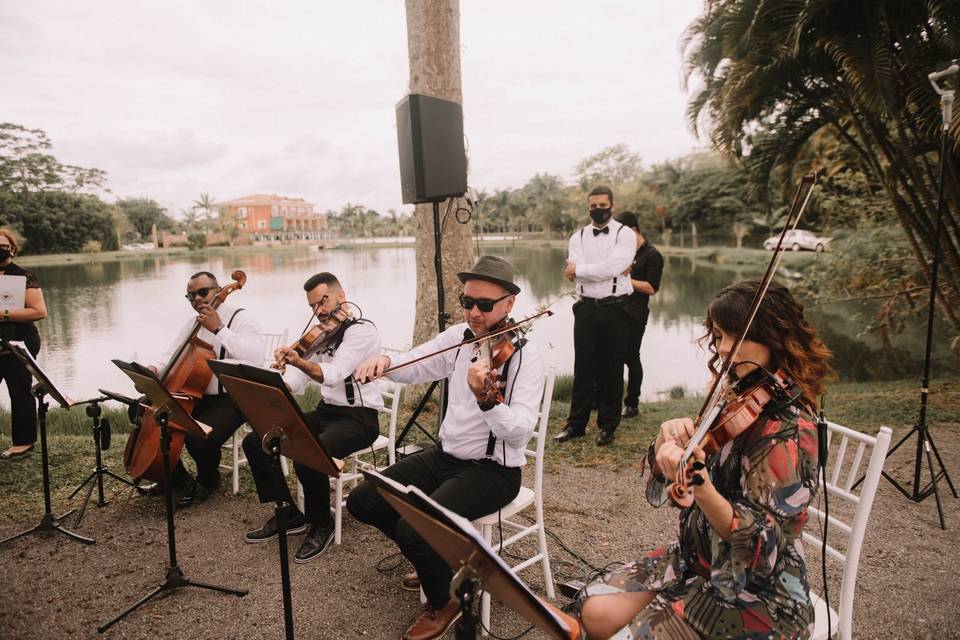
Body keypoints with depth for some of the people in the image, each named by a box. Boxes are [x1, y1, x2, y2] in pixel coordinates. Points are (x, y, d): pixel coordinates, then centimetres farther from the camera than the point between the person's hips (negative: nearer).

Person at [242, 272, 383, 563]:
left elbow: (334, 374, -26)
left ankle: (321, 525, -4)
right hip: (326, 411, 8)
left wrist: (299, 362, -42)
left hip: (359, 417, -8)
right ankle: (288, 514, 10)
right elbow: (295, 380, 7)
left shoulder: (362, 330, -12)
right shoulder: (321, 335, 13)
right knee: (255, 441, -2)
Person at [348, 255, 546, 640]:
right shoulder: (459, 337, 2)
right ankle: (433, 556, 24)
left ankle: (443, 604, 7)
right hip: (445, 455, 7)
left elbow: (520, 432, -28)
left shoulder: (525, 354, -17)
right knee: (362, 502, 2)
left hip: (494, 470, -7)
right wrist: (384, 361, -15)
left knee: (414, 527, -26)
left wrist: (485, 399, -47)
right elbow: (411, 366, 8)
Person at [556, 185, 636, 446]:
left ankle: (608, 425, 19)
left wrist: (579, 270, -10)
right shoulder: (578, 237, 9)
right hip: (586, 308, 2)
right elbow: (574, 273, -7)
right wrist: (609, 270, -12)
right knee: (583, 367, 6)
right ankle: (576, 424, 16)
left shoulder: (625, 234, 0)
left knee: (612, 369, 6)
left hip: (615, 309, -2)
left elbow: (614, 267, -17)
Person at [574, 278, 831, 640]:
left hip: (756, 597, -6)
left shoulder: (786, 430, -22)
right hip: (699, 560, 7)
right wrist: (667, 439, -20)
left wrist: (700, 484, -42)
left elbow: (758, 543, -26)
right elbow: (661, 485, 2)